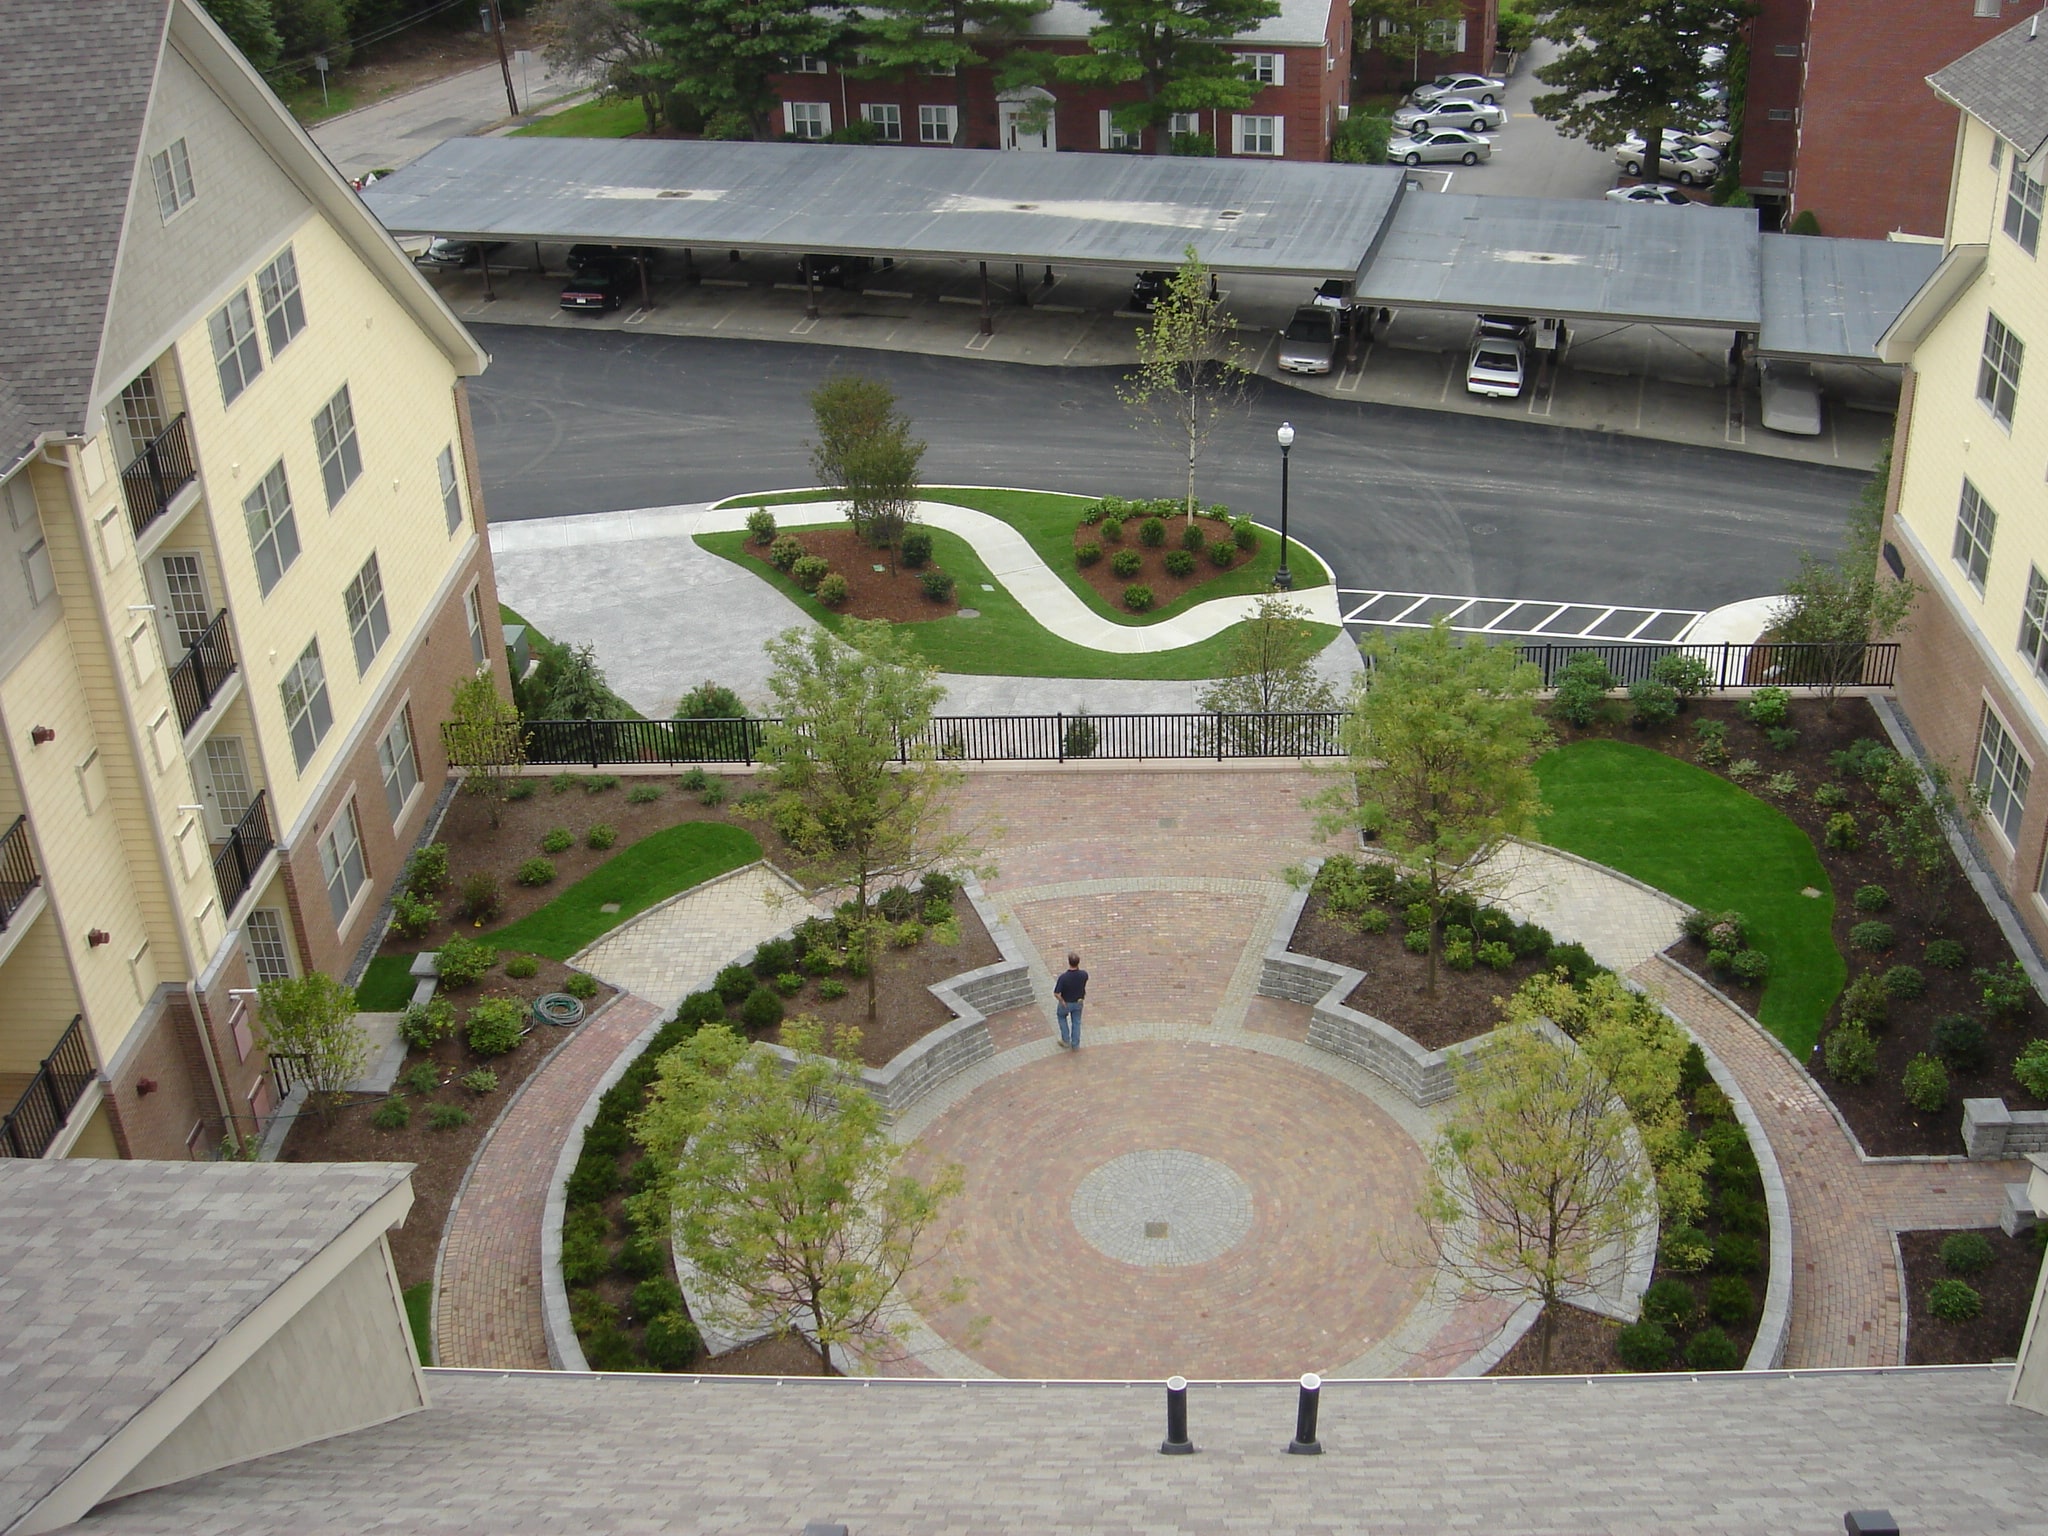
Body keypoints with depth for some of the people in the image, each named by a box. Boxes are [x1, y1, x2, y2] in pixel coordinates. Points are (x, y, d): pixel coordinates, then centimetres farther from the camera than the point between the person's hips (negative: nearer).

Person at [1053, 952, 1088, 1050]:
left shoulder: (1063, 977, -35)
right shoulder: (1084, 975, -24)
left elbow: (1056, 994, -30)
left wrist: (1062, 1001, -11)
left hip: (1066, 1003, -3)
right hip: (1078, 1002, 3)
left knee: (1061, 1016, 29)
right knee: (1076, 1022, 22)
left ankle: (1066, 1040, 32)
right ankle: (1075, 1045, 34)